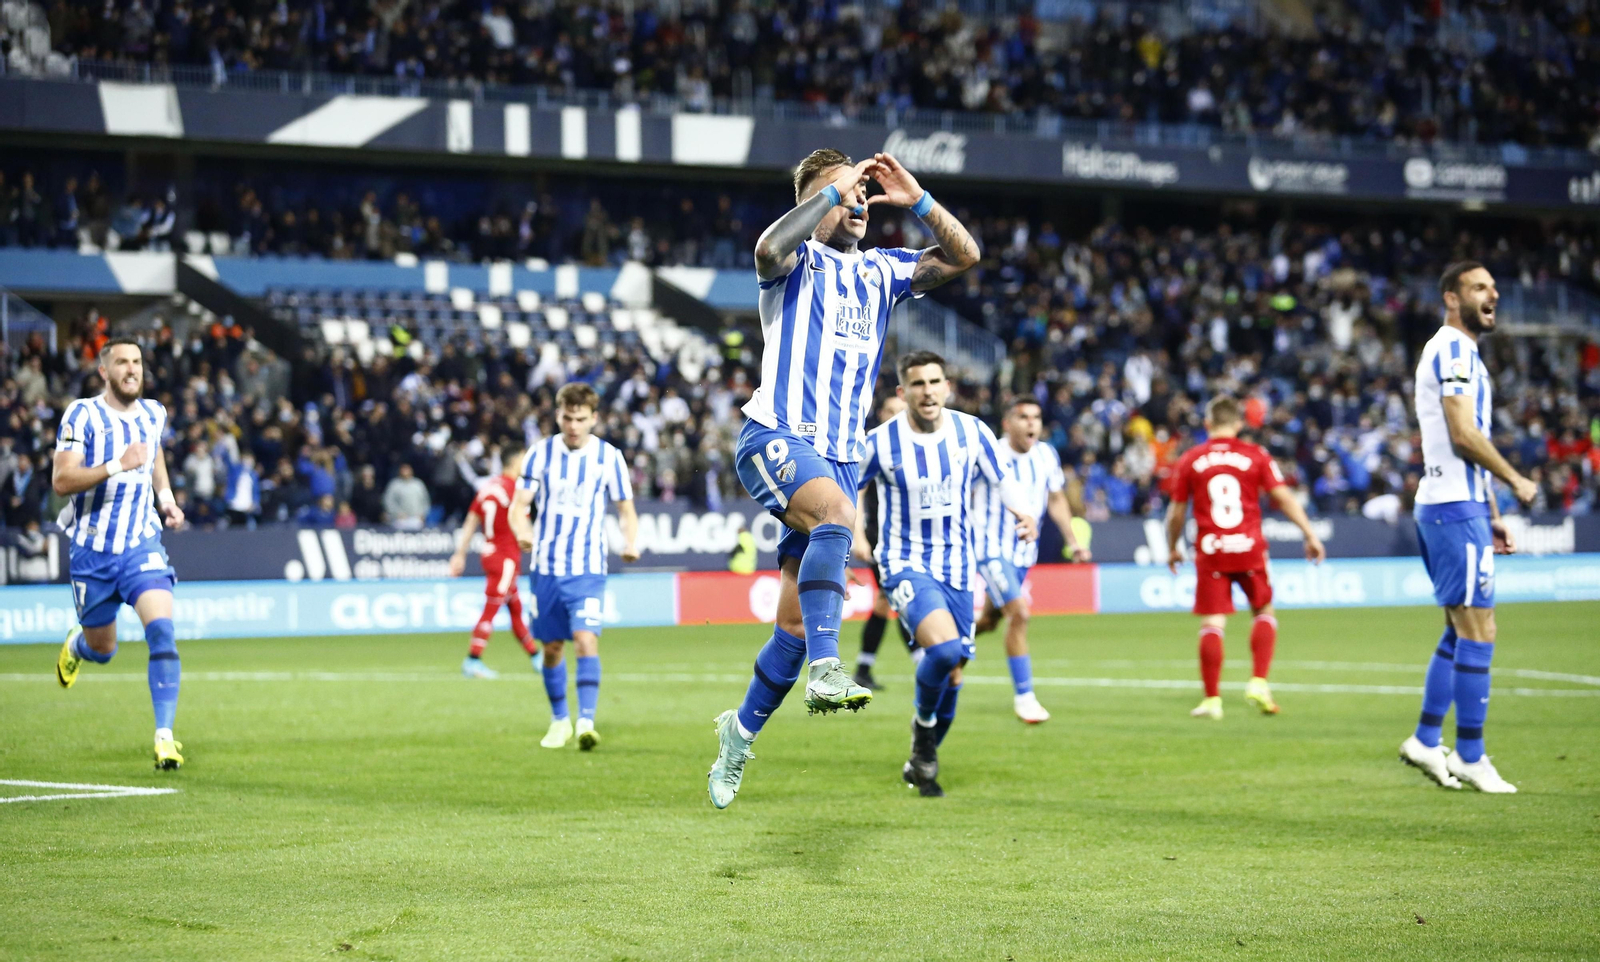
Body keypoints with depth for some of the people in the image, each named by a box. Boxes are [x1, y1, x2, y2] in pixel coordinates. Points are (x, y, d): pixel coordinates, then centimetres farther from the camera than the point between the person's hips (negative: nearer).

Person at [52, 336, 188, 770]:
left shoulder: (153, 414, 5)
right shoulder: (82, 415, -9)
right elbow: (62, 481, -17)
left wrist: (166, 499, 12)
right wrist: (117, 466, -28)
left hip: (142, 543, 2)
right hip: (92, 550, -2)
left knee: (162, 631, -20)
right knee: (102, 649, 12)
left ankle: (164, 736, -20)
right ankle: (76, 644, 52)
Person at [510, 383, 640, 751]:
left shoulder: (609, 457, 0)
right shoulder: (540, 454, 1)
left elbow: (626, 509, 8)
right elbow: (519, 505, 0)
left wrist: (631, 541, -13)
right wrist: (522, 531, -23)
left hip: (588, 569, -2)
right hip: (546, 566, 2)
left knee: (586, 639, -19)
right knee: (552, 647, 9)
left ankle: (586, 722, -22)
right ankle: (559, 720, 27)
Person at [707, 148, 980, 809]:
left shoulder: (879, 271, 19)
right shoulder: (798, 262, 1)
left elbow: (963, 257, 14)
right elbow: (769, 248, -24)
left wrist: (917, 201, 2)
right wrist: (832, 189, -19)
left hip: (839, 454, 6)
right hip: (778, 436, -6)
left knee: (797, 622, 3)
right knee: (837, 513, -38)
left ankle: (740, 732, 20)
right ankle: (826, 670, -47)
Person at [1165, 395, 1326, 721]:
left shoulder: (1190, 460, 4)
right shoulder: (1256, 455, 2)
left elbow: (1176, 512, 9)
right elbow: (1283, 498, -2)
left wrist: (1172, 548, 23)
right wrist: (1311, 535, 2)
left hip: (1210, 551, 0)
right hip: (1249, 548, 0)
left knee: (1212, 624, 1)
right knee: (1264, 612, 16)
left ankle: (1212, 699, 0)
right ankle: (1259, 682, 4)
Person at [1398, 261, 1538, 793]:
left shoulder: (1460, 352, 22)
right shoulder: (1454, 350, -11)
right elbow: (1463, 436, -20)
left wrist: (1493, 516, 22)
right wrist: (1515, 480, -8)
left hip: (1452, 505, 11)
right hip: (1455, 508, -11)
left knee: (1461, 630, 15)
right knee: (1478, 633, -8)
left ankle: (1426, 741, 17)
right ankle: (1470, 757, -5)